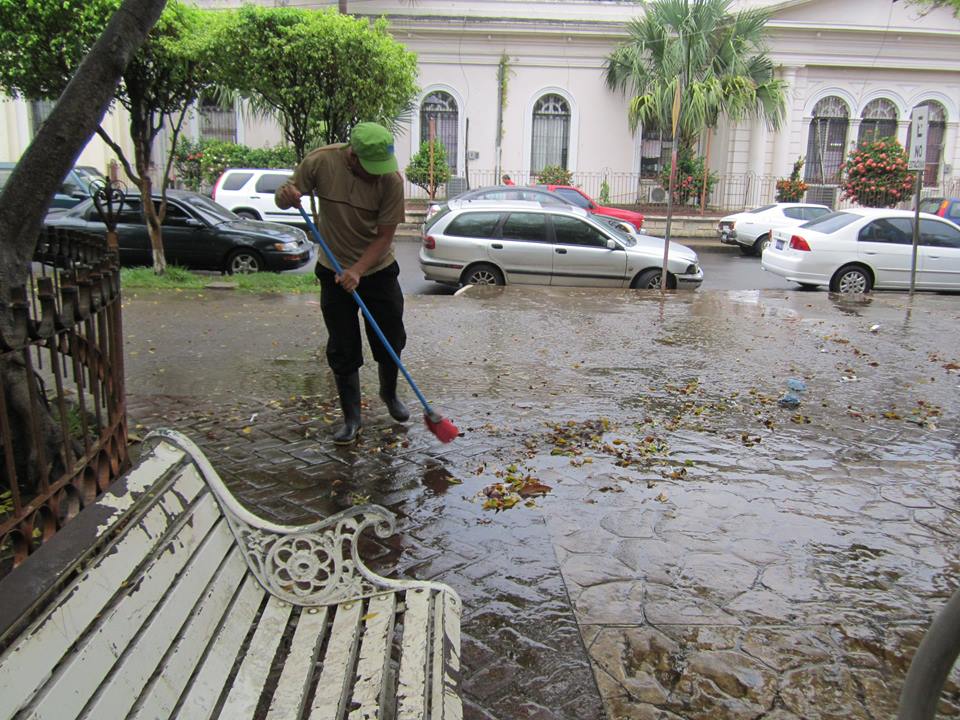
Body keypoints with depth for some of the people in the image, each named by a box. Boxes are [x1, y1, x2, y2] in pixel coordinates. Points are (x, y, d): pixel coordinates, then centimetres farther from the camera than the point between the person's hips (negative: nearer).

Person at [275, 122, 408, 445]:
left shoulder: (391, 179, -19)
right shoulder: (320, 161, -17)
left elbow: (384, 236, -16)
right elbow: (283, 198, -4)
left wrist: (358, 270, -29)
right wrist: (286, 195, -29)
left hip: (378, 270, 0)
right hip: (334, 272, 0)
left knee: (391, 341, 9)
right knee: (342, 350, 3)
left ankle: (389, 394, 38)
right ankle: (351, 418, 18)